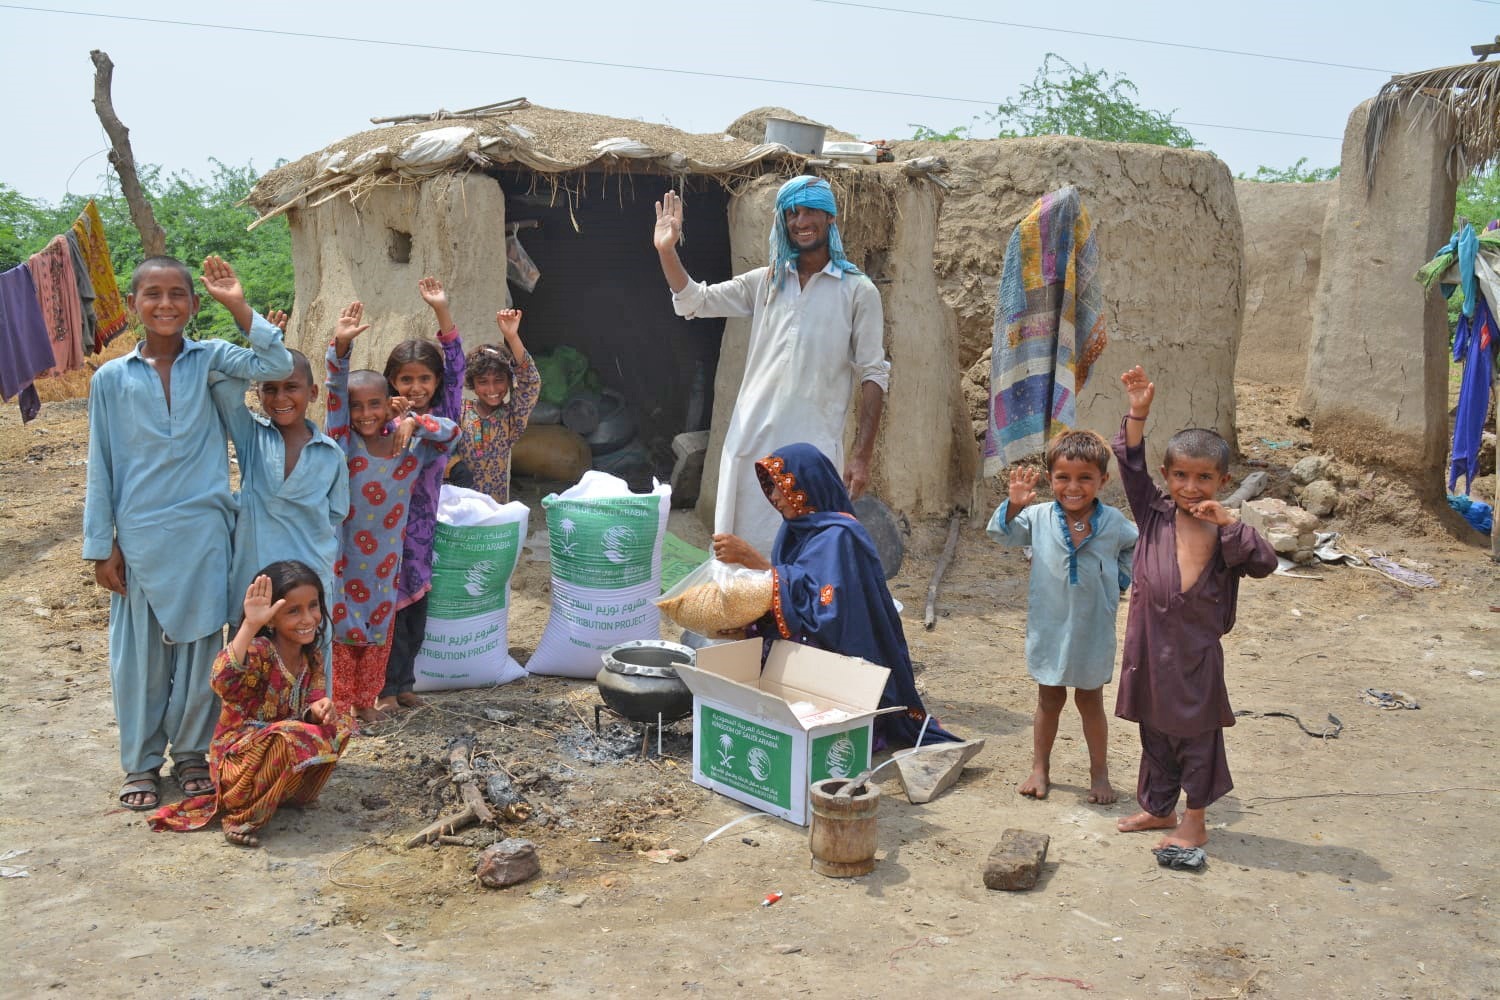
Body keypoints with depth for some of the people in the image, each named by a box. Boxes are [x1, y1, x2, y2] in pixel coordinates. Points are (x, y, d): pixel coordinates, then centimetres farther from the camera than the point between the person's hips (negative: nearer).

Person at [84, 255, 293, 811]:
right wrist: (102, 546, 2)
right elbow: (101, 469, 3)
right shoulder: (111, 379, 1)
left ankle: (191, 753, 26)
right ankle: (141, 763, 24)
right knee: (139, 655, 8)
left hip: (204, 533, 0)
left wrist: (238, 306, -17)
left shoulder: (210, 360, 1)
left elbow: (279, 365, -15)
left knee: (201, 649, 8)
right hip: (139, 537, 0)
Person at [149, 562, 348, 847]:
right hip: (237, 754, -7)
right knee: (291, 736, -34)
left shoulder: (313, 659, 2)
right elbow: (223, 682, -43)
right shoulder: (258, 651, -22)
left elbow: (313, 701, 2)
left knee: (332, 730, -14)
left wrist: (317, 710, -24)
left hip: (280, 750, 7)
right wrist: (250, 625, -51)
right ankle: (242, 813, -14)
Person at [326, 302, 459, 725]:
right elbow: (336, 392, -19)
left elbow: (452, 432, 2)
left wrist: (413, 420, -12)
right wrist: (340, 346, -31)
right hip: (344, 555, -3)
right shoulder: (345, 443, -9)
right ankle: (339, 702, 21)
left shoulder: (412, 448, -2)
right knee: (343, 626, 6)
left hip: (386, 558, 3)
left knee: (379, 629, 13)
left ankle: (367, 700, 30)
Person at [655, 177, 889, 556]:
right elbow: (694, 301, 13)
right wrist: (667, 251, -3)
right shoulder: (766, 282, 13)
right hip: (751, 441, 4)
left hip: (813, 449, -4)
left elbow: (873, 376, -2)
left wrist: (862, 455, -8)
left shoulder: (858, 292, 1)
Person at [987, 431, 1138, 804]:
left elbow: (1137, 547, 12)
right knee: (1049, 699, 14)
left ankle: (1099, 772, 28)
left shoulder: (1113, 522, -6)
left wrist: (1122, 577, 2)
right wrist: (1014, 505, -20)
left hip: (1093, 629, 0)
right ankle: (1040, 768, 28)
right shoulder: (1038, 517, -8)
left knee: (1090, 700, 13)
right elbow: (1001, 533, -3)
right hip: (1049, 628, 0)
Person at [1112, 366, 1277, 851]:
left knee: (1196, 733, 9)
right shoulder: (1155, 514, 0)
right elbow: (1132, 464, -6)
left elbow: (1265, 562, -18)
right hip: (1150, 643, 3)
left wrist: (1228, 523, -26)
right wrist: (1138, 412, -16)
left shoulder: (1226, 531, -5)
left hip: (1196, 650, -3)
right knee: (1154, 731, 18)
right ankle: (1158, 808, 36)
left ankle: (1195, 822, 25)